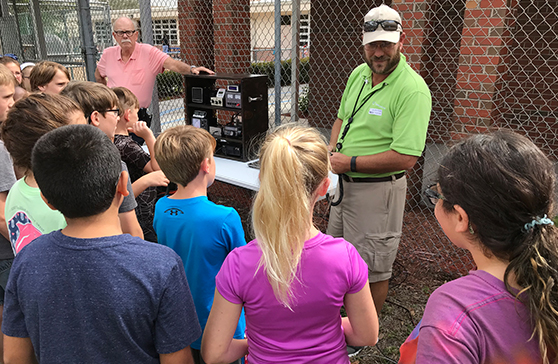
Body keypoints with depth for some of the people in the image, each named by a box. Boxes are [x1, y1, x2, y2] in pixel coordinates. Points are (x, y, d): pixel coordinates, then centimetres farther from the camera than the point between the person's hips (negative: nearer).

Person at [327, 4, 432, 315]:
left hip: (378, 189, -8)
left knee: (372, 270, 8)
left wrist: (349, 163, -21)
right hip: (344, 183, 9)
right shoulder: (359, 74, 3)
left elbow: (405, 158, -27)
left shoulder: (412, 90, -22)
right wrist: (331, 151, -1)